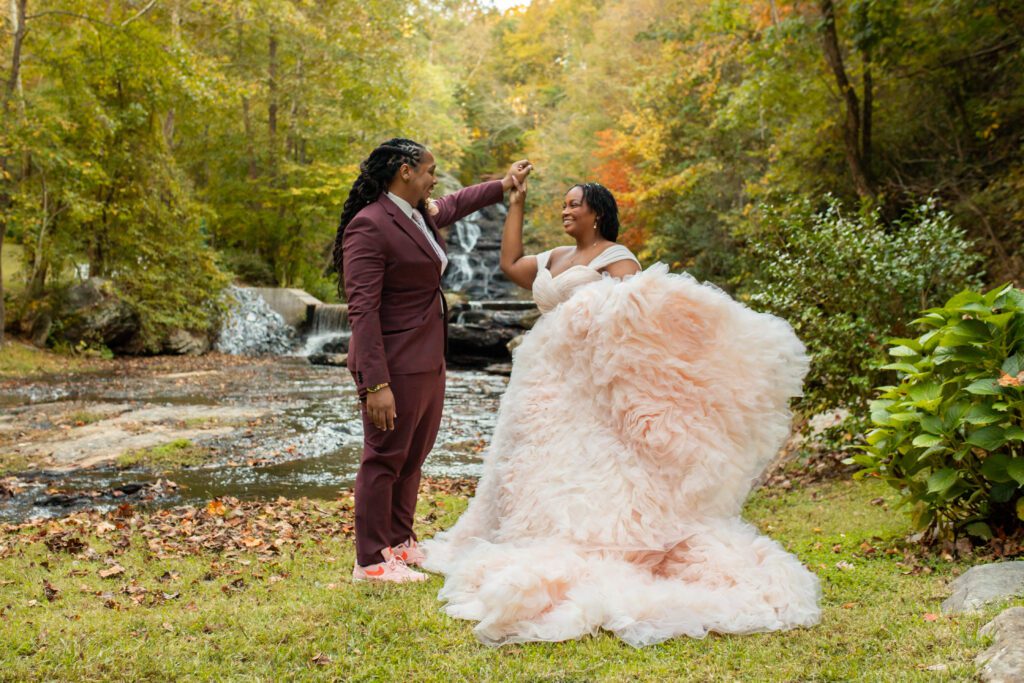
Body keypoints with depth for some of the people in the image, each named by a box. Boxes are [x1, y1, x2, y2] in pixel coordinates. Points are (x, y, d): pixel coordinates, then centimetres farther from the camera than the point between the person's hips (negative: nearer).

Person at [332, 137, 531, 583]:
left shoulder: (423, 214, 10)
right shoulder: (369, 227, -17)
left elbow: (454, 204, 36)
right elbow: (362, 310, -22)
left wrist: (504, 186, 43)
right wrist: (375, 383, -25)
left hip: (429, 361, 9)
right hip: (396, 365, -9)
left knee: (414, 457, 17)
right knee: (385, 458, 0)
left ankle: (400, 543, 31)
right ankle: (371, 562, 12)